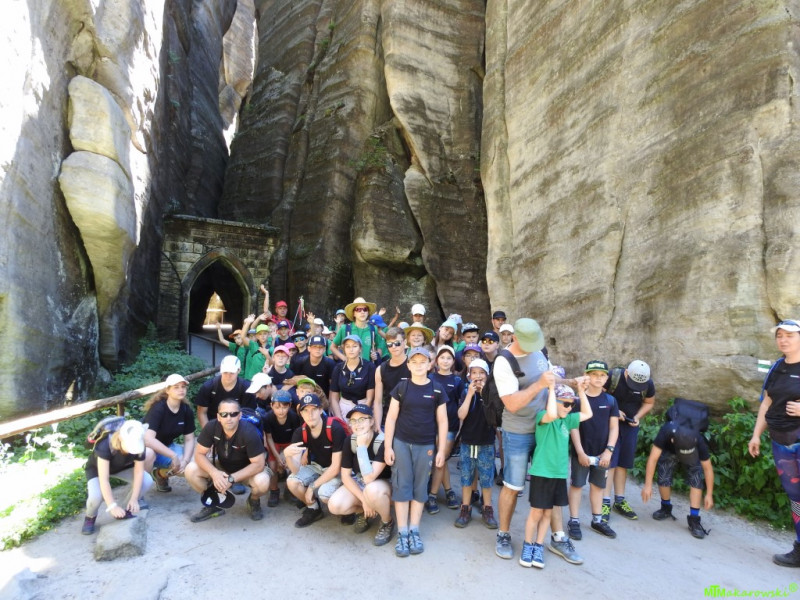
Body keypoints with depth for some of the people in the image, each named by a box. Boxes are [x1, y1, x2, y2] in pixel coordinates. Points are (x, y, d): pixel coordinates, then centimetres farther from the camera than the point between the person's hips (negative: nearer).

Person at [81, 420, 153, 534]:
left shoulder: (138, 445, -29)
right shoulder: (105, 446, -41)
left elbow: (139, 471, -24)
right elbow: (103, 479, -42)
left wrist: (134, 499, -31)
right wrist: (112, 506, -45)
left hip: (122, 467, 3)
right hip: (96, 467, -3)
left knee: (147, 481, -22)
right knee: (96, 496, -33)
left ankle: (127, 509, 3)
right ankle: (90, 517, 3)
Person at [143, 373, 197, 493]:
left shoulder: (187, 410, -11)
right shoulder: (158, 408, -27)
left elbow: (189, 440, -6)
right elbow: (148, 439, -37)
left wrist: (185, 461, -22)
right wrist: (173, 456, -35)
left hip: (167, 447, 5)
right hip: (147, 447, -5)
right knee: (148, 453, -40)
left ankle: (161, 474, 12)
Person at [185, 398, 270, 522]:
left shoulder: (249, 432, -32)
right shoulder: (211, 427, -23)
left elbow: (258, 464, -30)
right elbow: (199, 454, -16)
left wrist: (231, 479, -35)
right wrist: (214, 473, -33)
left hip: (248, 469, -3)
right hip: (223, 466, 4)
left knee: (262, 482, -35)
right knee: (191, 470, -19)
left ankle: (254, 501, 4)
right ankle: (212, 504, 5)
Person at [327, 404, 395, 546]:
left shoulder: (383, 441, -27)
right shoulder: (350, 441, -12)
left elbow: (369, 478, -33)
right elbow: (345, 476, -7)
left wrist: (362, 446, -36)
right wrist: (363, 500, -17)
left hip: (383, 483, -4)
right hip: (357, 483, 5)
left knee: (372, 490, -40)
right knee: (334, 506, -23)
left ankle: (387, 523, -8)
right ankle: (361, 511, 11)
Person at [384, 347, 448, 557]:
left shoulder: (437, 390, -1)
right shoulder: (401, 387, -2)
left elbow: (442, 421, 3)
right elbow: (391, 418, 0)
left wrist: (441, 450, 0)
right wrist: (388, 446, -3)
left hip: (426, 445, 0)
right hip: (401, 443, 0)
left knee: (420, 487, 8)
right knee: (402, 486, 2)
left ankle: (414, 531, 19)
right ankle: (402, 533, 11)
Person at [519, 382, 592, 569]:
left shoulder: (567, 420, 9)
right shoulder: (542, 416, -14)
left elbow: (588, 414, 18)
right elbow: (552, 415, -37)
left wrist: (581, 391, 8)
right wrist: (551, 388, -28)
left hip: (559, 473, 6)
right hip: (541, 472, -6)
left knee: (547, 513, 14)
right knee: (536, 512, 5)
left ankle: (539, 546, 28)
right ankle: (528, 545, 24)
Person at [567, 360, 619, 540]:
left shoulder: (610, 400, 0)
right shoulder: (578, 399, -10)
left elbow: (614, 427, 2)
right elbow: (573, 426, -10)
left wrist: (609, 450, -7)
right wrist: (580, 451, -13)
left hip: (602, 452, 4)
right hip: (582, 451, -3)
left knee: (598, 485, 16)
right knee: (577, 484, 6)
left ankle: (597, 520, 30)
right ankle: (574, 521, 15)